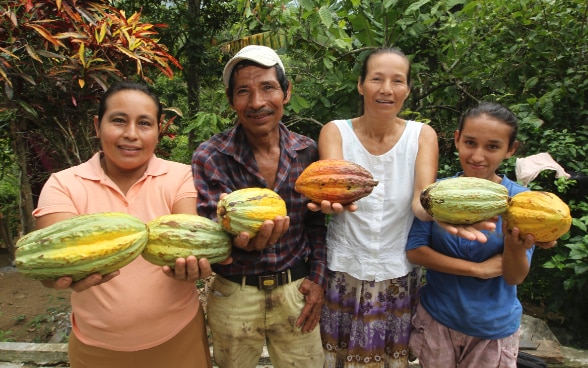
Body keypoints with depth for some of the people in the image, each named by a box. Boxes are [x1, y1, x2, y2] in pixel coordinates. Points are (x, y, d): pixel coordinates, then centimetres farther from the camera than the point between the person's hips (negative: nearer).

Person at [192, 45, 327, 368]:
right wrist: (239, 237, -38)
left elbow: (317, 222, 5)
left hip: (296, 292, 2)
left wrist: (318, 279, -3)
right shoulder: (210, 157, -12)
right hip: (234, 296, -1)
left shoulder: (307, 152, -5)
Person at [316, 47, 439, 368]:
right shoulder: (335, 131, -6)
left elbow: (422, 199, -18)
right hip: (344, 271, -1)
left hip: (400, 274, 1)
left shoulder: (422, 135, -3)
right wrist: (333, 200, -48)